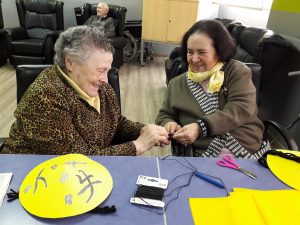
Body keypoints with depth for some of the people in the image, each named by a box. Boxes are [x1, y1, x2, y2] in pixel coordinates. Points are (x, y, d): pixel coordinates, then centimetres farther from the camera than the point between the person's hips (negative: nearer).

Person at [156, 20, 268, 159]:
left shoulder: (236, 71, 5)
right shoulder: (177, 84, 13)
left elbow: (241, 109, -10)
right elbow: (164, 116, 18)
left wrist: (201, 127, -21)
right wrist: (169, 124, -6)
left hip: (249, 150, -3)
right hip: (206, 157, 4)